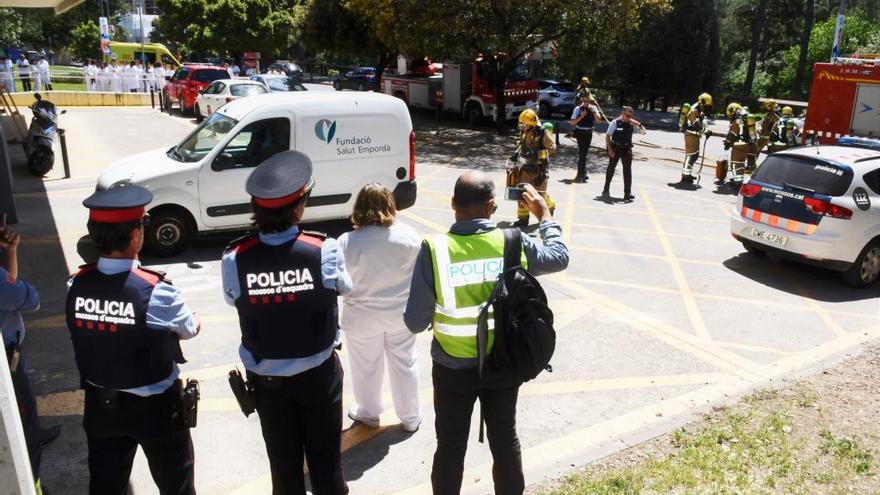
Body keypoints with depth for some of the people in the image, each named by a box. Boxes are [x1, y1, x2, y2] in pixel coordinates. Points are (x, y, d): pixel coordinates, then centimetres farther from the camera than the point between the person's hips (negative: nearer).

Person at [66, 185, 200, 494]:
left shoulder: (75, 286, -13)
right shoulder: (156, 292, -27)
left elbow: (99, 329, 3)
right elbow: (191, 329, -7)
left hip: (100, 406, 5)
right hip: (156, 408, -4)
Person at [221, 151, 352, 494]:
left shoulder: (235, 259, -20)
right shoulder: (324, 251, -22)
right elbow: (344, 287, -1)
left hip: (266, 377, 1)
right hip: (318, 372, -1)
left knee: (283, 463, 20)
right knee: (325, 459, 19)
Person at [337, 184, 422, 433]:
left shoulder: (348, 242, -21)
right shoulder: (409, 235, -13)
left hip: (362, 317, -2)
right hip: (401, 314, 2)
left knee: (367, 367, 19)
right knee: (404, 364, 18)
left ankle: (369, 413, 40)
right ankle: (410, 417, 33)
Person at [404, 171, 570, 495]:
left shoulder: (434, 250, -20)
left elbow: (415, 322, -15)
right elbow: (559, 257, 8)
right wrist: (544, 214, 21)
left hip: (453, 367, -2)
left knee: (450, 446, 18)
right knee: (505, 439, 23)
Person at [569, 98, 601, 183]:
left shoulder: (593, 108, 3)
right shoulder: (578, 109, -7)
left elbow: (598, 121, -3)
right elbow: (573, 122, -10)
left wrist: (594, 112, -17)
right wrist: (581, 116, -21)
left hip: (589, 133, 4)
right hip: (580, 132, -4)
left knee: (584, 153, 12)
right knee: (582, 154, -7)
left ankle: (580, 175, 24)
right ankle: (582, 175, 0)